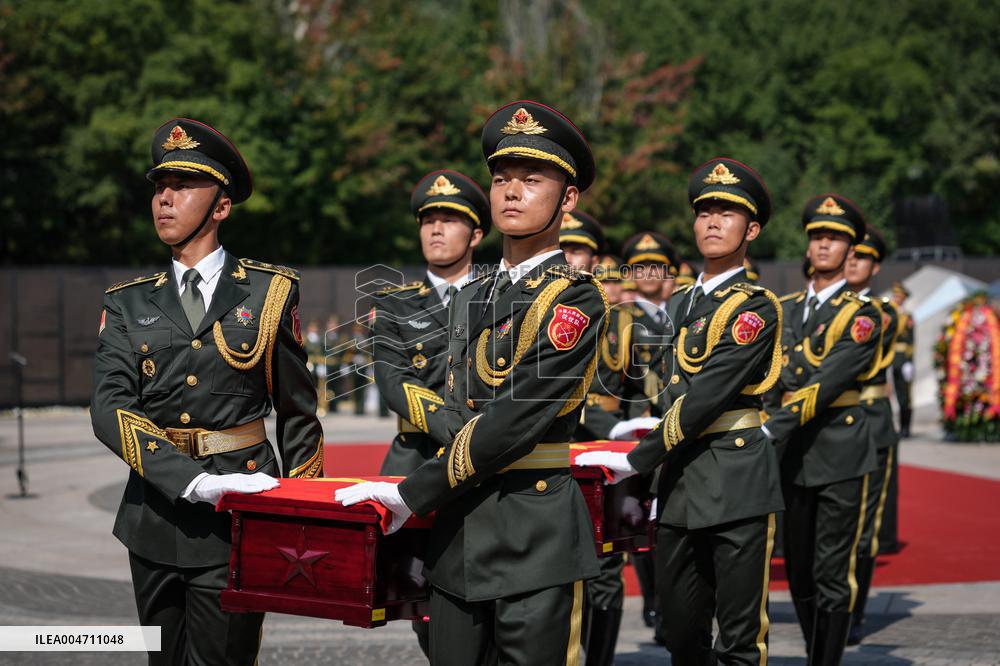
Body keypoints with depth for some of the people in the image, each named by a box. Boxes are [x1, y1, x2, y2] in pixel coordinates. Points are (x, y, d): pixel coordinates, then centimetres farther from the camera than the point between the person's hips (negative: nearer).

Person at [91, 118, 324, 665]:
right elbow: (109, 409, -8)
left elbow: (297, 411, 9)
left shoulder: (270, 292, 3)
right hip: (157, 511, 3)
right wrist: (195, 481, -22)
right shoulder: (128, 304, 7)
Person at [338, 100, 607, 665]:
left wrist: (412, 495, -15)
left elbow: (514, 421, -17)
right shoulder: (471, 298, 15)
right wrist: (427, 501, 6)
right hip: (458, 533, 7)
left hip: (536, 533, -7)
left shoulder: (575, 299, -9)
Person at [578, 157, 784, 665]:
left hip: (736, 479, -7)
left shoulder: (755, 308, -8)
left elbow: (707, 397, -16)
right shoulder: (685, 302, 16)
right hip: (680, 479, 7)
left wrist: (636, 461, -15)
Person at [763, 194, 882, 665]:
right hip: (793, 453, 6)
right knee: (799, 573, 12)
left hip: (840, 453, -6)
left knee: (832, 575, -3)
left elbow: (827, 383, -17)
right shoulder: (788, 310, 13)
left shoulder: (861, 316, -5)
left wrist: (770, 431, -26)